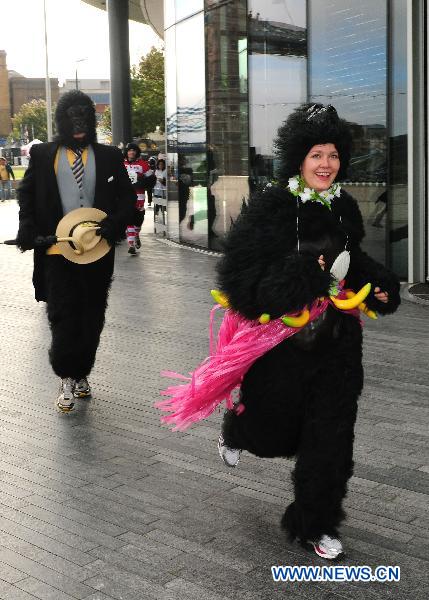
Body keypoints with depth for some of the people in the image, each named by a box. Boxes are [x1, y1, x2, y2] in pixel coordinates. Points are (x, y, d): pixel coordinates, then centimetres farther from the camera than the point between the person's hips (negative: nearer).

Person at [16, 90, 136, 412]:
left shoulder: (109, 156, 7)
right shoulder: (42, 154, 6)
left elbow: (128, 198, 6)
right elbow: (27, 192, 9)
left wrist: (114, 224, -12)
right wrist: (27, 226, -7)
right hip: (56, 251, -1)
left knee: (92, 318, 10)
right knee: (63, 317, -4)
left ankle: (81, 374, 26)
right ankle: (67, 378, 11)